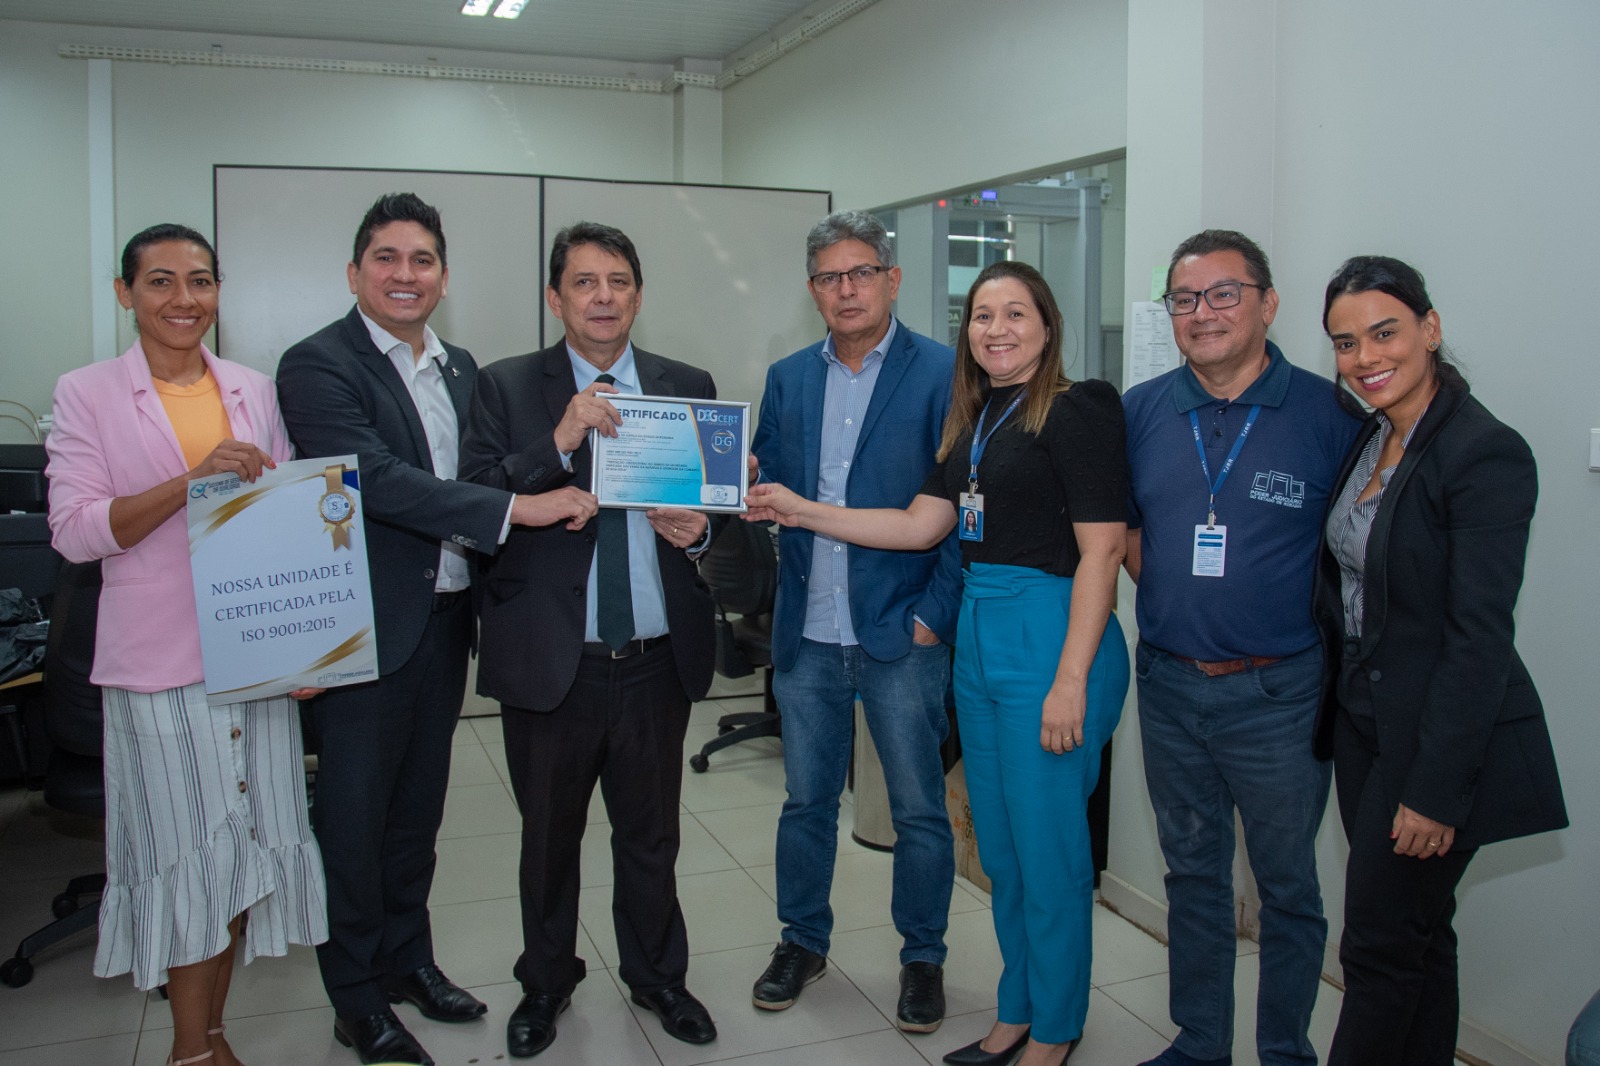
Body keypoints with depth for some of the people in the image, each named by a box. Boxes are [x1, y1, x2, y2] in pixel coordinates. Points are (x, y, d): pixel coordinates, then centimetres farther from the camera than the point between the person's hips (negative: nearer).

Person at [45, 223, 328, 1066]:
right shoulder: (86, 395, -2)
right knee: (185, 852, 3)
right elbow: (74, 531, -10)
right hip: (160, 663, -3)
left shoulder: (255, 391, 8)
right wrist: (193, 479, -22)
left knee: (242, 842, 10)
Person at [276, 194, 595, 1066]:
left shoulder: (460, 369, 12)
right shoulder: (318, 365, -12)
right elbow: (375, 478, -24)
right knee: (356, 812, 6)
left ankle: (407, 958, 36)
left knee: (418, 803, 18)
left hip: (445, 620, 7)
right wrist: (516, 507, -28)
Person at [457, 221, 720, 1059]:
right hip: (551, 664, -1)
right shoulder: (507, 387, -1)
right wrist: (559, 443, -24)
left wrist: (700, 531, -13)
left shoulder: (688, 388, 5)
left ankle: (656, 976, 39)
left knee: (650, 835, 17)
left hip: (658, 664, 2)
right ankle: (545, 984, 39)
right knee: (549, 838, 17)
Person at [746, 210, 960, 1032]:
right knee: (806, 800, 15)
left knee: (919, 810, 7)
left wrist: (936, 613, -12)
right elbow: (767, 489, 13)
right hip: (808, 633, 4)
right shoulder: (788, 378, 10)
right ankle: (802, 941, 34)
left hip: (900, 634, -4)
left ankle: (922, 958, 26)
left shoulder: (942, 374, -6)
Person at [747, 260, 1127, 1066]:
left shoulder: (1075, 412, -10)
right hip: (978, 635, 8)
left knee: (1048, 851, 3)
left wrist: (1071, 679, -18)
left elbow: (1101, 549, -14)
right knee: (999, 847, 16)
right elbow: (921, 524, 11)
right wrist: (802, 511, 5)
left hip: (1050, 637, -8)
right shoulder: (971, 420, 13)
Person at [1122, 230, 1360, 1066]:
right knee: (1192, 874, 17)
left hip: (1277, 693, -3)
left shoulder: (1328, 415, -9)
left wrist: (1308, 629, -4)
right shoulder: (1141, 411, 3)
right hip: (1168, 685, 4)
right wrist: (1172, 598, 6)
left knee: (1287, 886, 10)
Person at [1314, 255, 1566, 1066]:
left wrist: (1435, 790, -20)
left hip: (1437, 739, -7)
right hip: (1363, 725, 8)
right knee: (1418, 936, 18)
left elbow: (1480, 637, -20)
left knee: (1380, 945, 1)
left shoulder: (1486, 453, -17)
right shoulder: (1367, 442, 7)